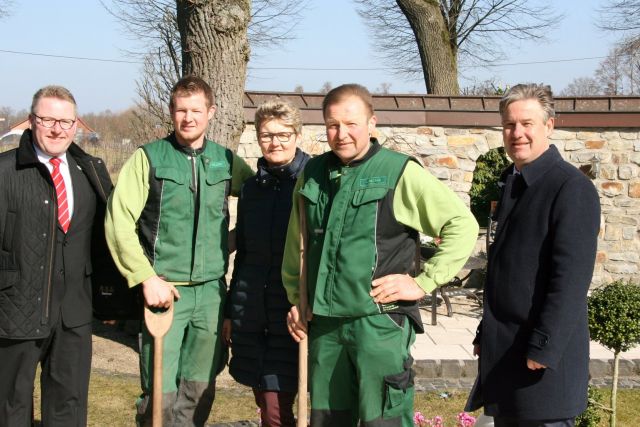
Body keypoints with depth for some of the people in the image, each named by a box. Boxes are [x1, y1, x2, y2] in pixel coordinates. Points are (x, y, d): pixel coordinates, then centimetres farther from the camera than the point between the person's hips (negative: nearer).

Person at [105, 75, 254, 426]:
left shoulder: (226, 161, 7)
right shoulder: (149, 158, -2)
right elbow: (118, 222, -7)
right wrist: (147, 277, -12)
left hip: (212, 291, 3)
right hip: (165, 289, -3)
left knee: (200, 391, 10)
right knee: (160, 393, -4)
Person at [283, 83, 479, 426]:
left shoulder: (399, 172, -7)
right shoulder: (312, 175, 9)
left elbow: (462, 224, -6)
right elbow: (296, 245, 21)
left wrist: (424, 282, -9)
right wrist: (296, 300, 15)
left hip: (379, 320, -5)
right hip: (324, 322, 5)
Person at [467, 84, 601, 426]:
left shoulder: (571, 188, -13)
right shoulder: (512, 183, 13)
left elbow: (571, 278, -19)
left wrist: (544, 349, -22)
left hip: (544, 351, -8)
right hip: (504, 351, 8)